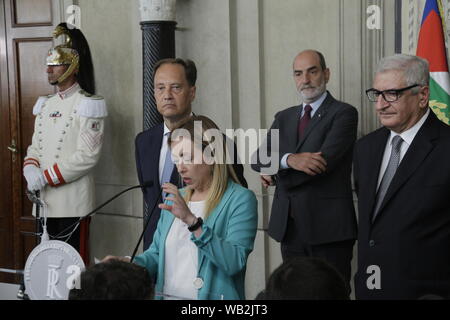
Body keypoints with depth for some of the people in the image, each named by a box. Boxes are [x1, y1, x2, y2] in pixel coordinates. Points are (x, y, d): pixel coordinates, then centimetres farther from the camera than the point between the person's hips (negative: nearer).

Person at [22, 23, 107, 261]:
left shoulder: (87, 104, -8)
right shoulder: (45, 105, 14)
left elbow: (87, 156, -16)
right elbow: (35, 146, 16)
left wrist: (45, 177, -17)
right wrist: (31, 170, -7)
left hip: (73, 201, -7)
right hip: (45, 200, 7)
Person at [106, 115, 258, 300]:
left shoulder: (241, 200, -4)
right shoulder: (174, 198, 16)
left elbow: (235, 262, -15)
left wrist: (191, 221, -20)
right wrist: (129, 264, 0)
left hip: (211, 296, -3)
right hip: (165, 295, 3)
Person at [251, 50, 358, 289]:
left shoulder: (343, 114, -2)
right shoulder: (284, 117, 17)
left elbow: (324, 161, -15)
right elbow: (258, 159, 4)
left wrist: (275, 173, -3)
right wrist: (289, 159, -18)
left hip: (328, 226, -5)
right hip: (289, 225, 6)